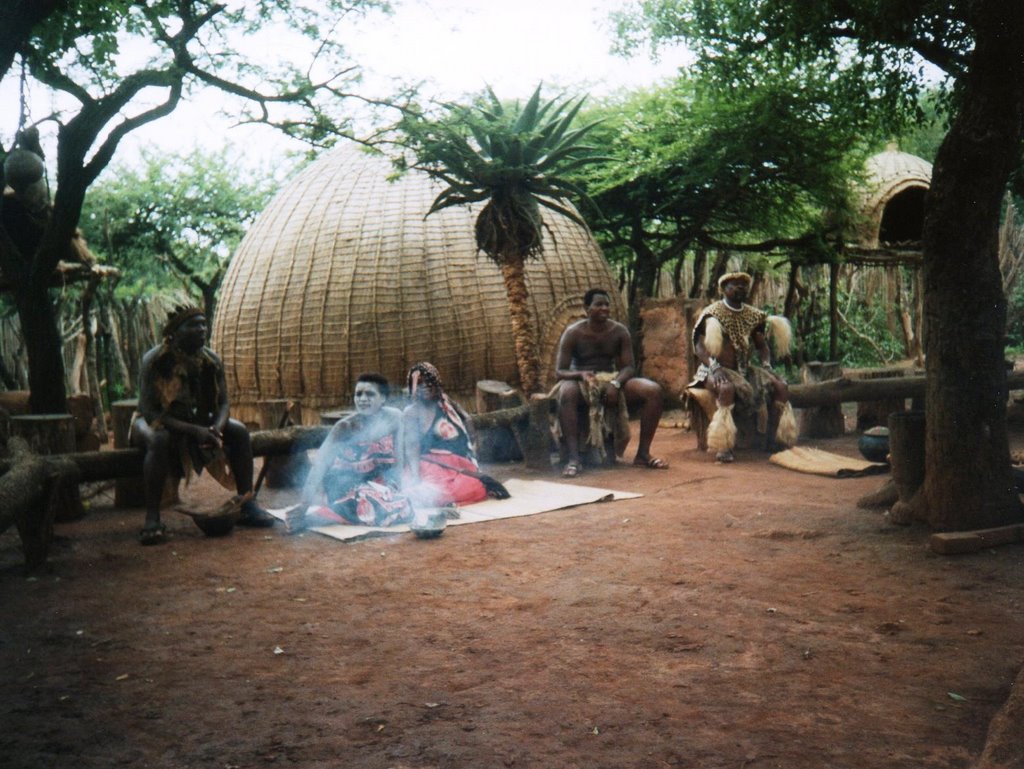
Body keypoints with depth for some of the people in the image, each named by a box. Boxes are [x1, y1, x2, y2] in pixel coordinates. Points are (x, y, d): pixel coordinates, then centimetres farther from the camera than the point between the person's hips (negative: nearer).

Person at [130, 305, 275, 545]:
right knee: (159, 440, -39)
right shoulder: (155, 361, -23)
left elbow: (223, 404, -4)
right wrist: (194, 431, -36)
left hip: (197, 421, 6)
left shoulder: (211, 360, -7)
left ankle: (247, 505, -9)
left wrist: (216, 428, -28)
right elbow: (150, 411, -27)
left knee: (239, 431, -13)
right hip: (156, 422, -5)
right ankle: (152, 519, -36)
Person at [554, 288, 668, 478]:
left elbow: (629, 366, -4)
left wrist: (616, 384, -26)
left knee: (653, 390, -20)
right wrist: (581, 374, -33)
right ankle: (573, 458, -42)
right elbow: (559, 371, -11)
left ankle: (643, 454, -14)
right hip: (582, 383, -3)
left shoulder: (620, 331, 0)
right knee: (567, 392, -39)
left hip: (614, 382, 3)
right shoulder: (573, 333, -8)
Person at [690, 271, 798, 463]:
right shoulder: (713, 313, -5)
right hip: (719, 370, -6)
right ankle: (723, 447, -37)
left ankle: (774, 440, -10)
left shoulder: (752, 315, 12)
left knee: (781, 386, -15)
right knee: (727, 388, -39)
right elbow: (700, 346, -14)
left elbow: (761, 345, 19)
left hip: (745, 369, 6)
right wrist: (714, 368, -29)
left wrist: (767, 365, 0)